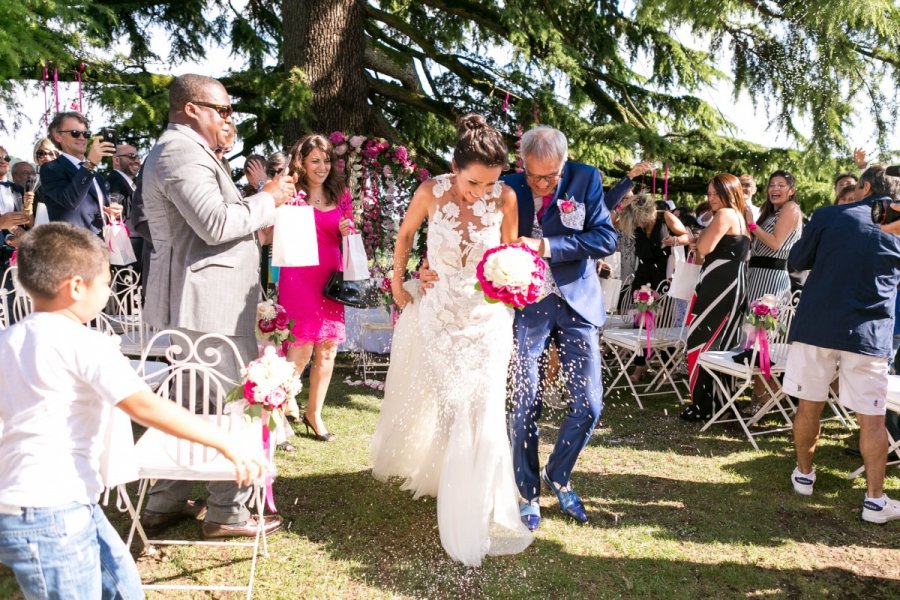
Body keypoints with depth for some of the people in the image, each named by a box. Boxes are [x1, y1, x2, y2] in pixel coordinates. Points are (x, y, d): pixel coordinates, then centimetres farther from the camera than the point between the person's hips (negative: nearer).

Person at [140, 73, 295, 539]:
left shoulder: (182, 150, 21)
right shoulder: (182, 151, -14)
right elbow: (216, 223, -25)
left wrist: (258, 213, 16)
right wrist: (268, 199, -12)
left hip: (197, 302, 11)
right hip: (208, 303, -11)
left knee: (192, 403, 18)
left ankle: (165, 504, 29)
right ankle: (228, 512, 9)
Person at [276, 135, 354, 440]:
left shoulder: (340, 195, 13)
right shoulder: (291, 194, 0)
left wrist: (347, 232, -1)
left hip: (330, 278, 5)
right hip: (297, 277, -5)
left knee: (328, 348, 7)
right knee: (301, 349, -9)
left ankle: (314, 413, 22)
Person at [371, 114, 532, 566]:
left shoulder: (505, 197, -13)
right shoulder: (431, 193, -14)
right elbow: (405, 233, 6)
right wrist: (397, 281, 11)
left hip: (486, 316, 0)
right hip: (439, 314, 0)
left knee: (483, 410, -5)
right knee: (449, 405, 6)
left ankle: (475, 515, 11)